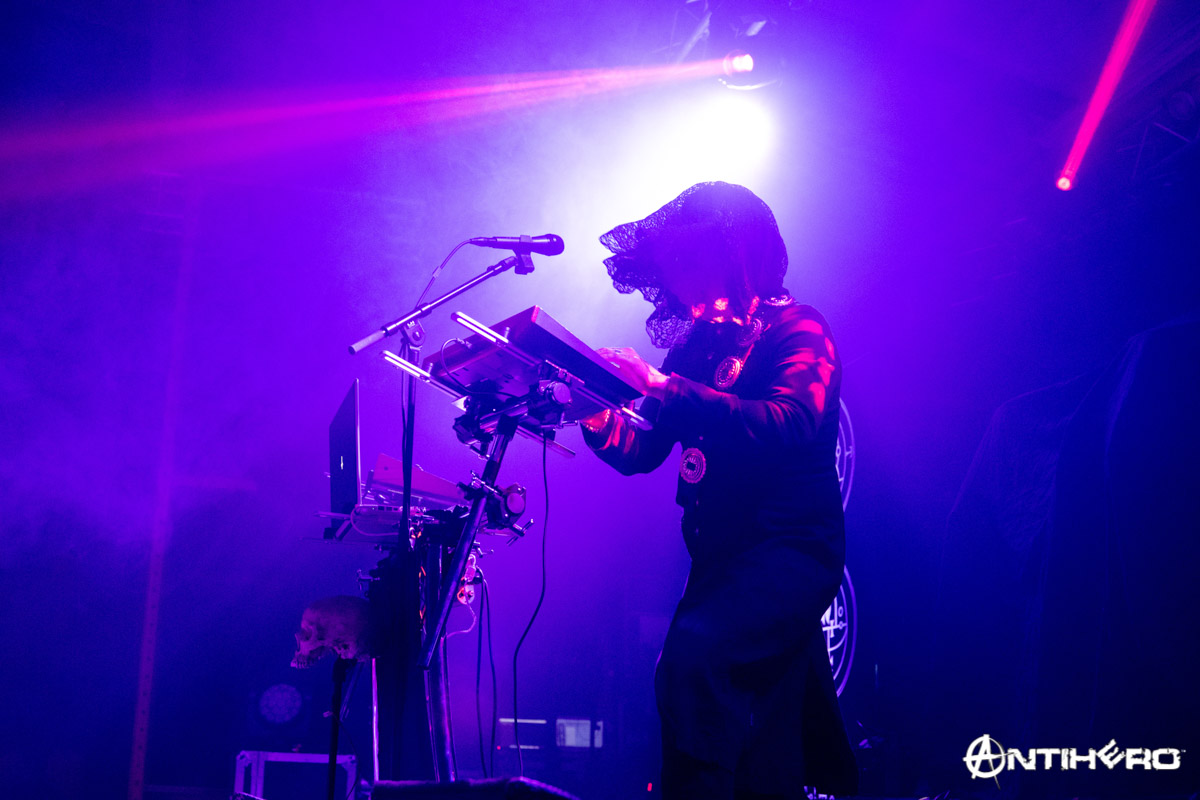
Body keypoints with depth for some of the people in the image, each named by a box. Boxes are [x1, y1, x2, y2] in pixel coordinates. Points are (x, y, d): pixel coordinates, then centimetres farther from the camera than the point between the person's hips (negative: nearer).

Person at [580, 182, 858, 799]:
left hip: (792, 547, -7)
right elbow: (642, 452, 9)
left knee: (693, 651, -31)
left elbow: (790, 426, -27)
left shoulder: (797, 330, -6)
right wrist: (601, 420, -14)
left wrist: (663, 388, -30)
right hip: (722, 554, 7)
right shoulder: (698, 344, 12)